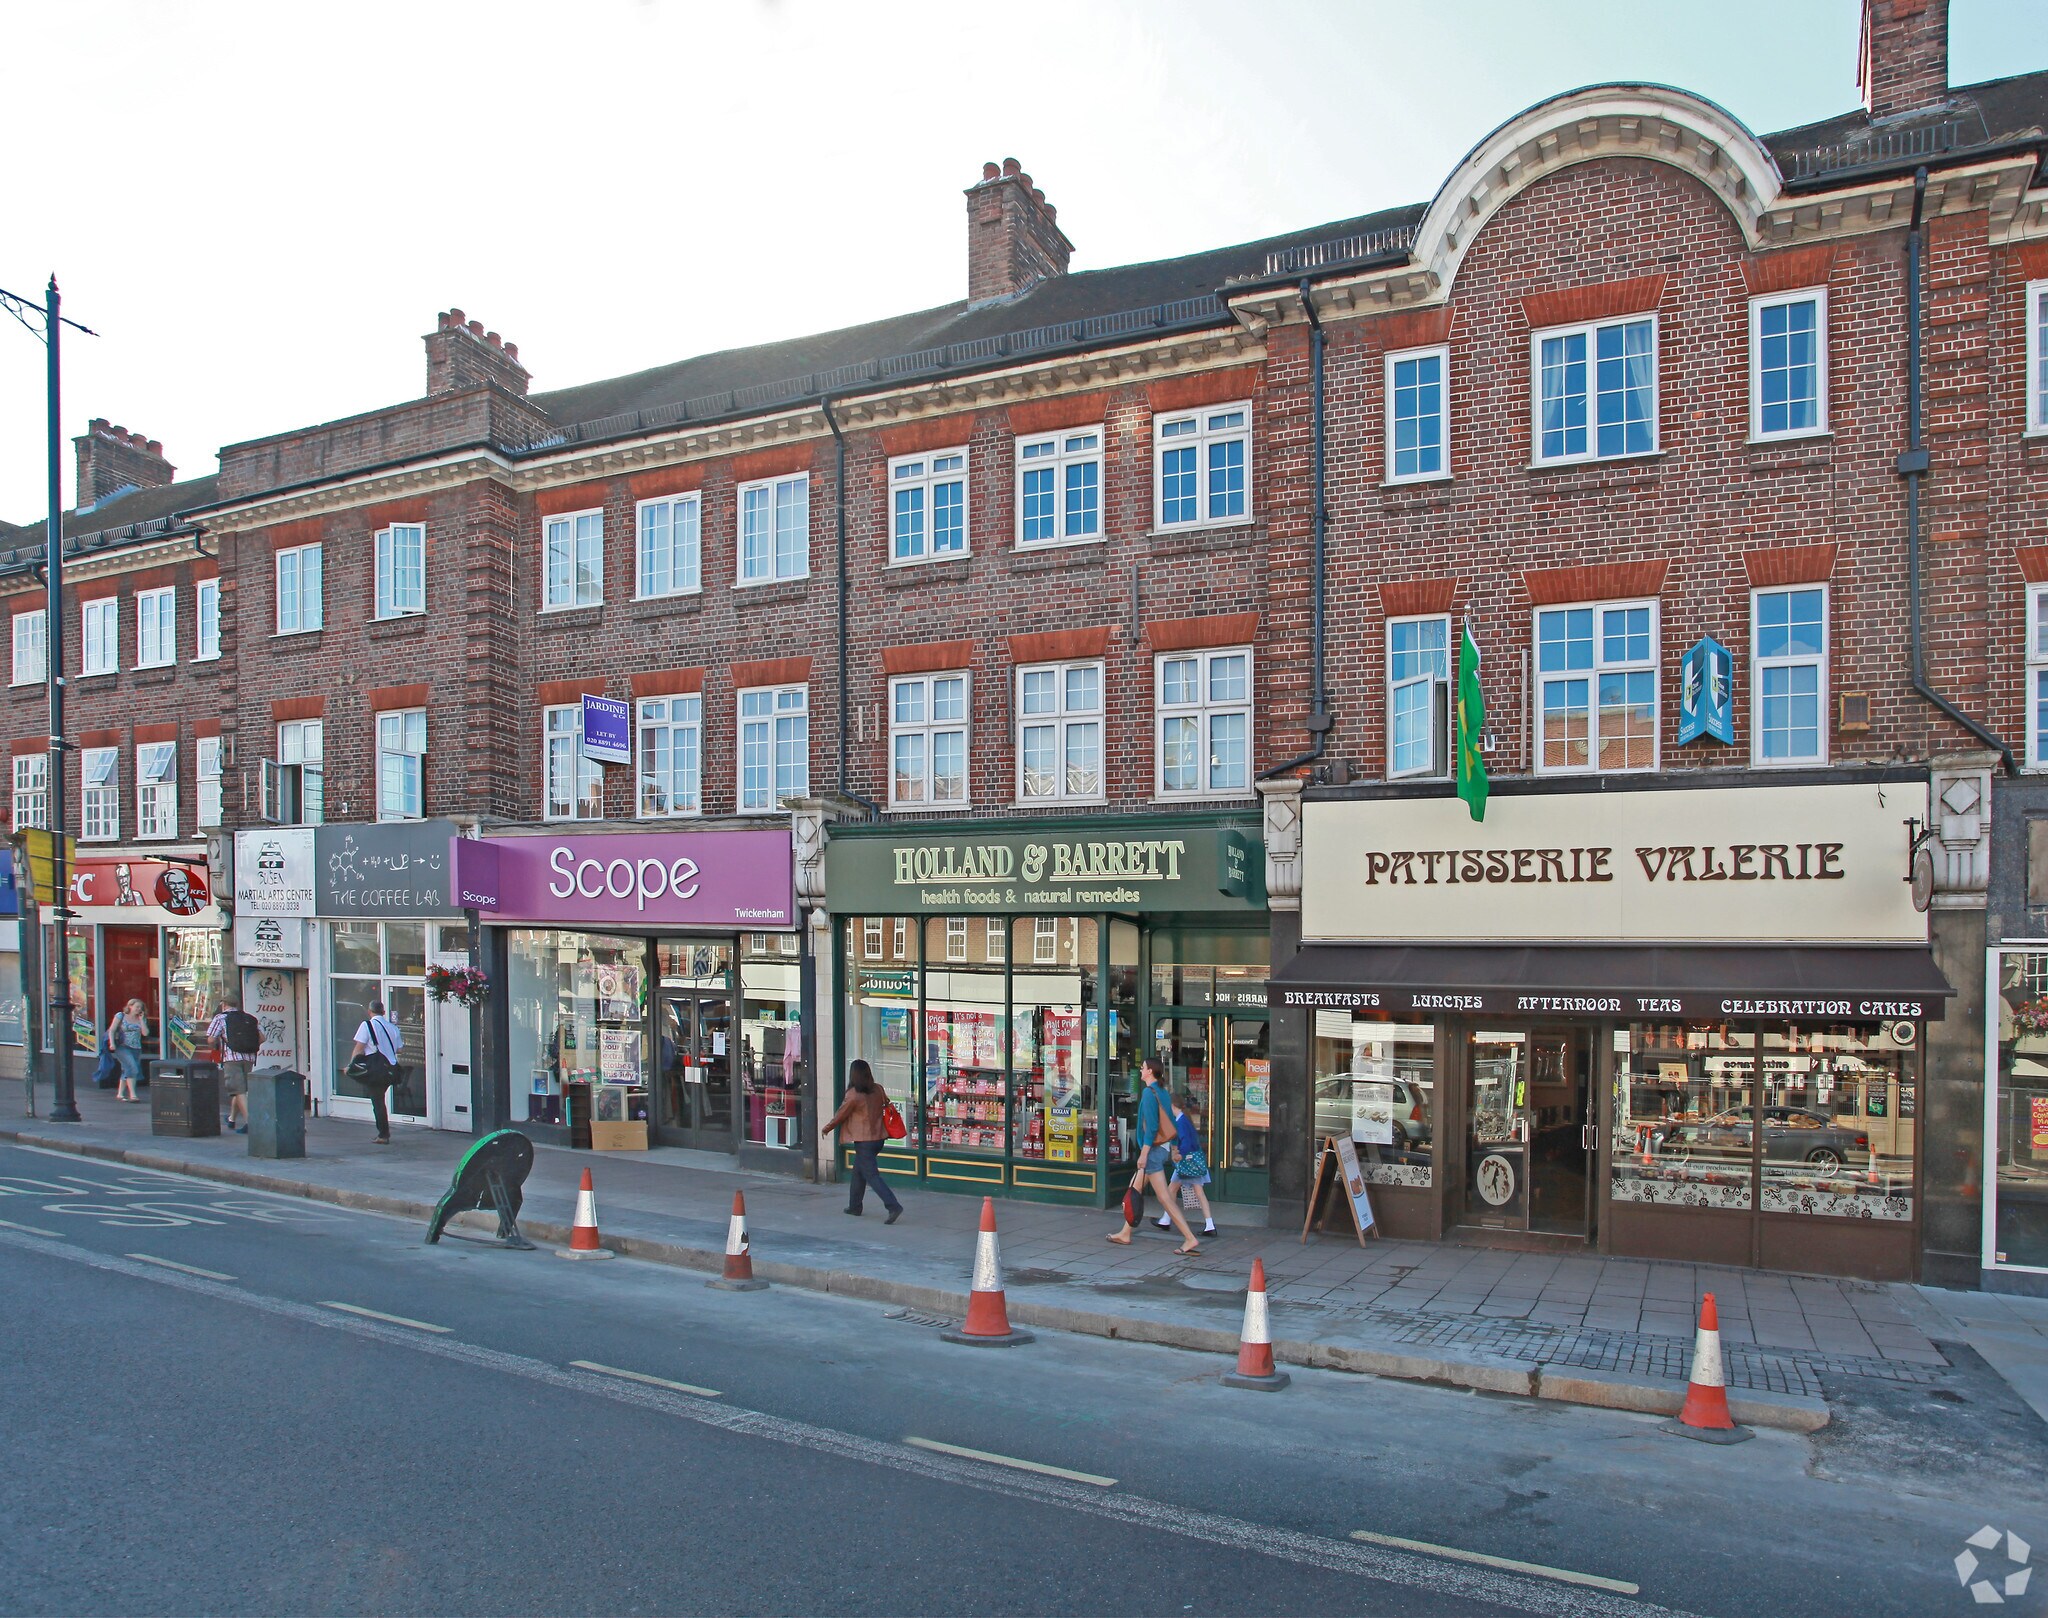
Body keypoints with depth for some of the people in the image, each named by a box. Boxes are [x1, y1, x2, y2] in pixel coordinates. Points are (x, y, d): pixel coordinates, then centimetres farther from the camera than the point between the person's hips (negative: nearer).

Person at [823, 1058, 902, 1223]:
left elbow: (840, 1115, -6)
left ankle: (894, 1207, -17)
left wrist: (827, 1128, 11)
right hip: (878, 1137, 7)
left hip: (863, 1141, -7)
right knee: (858, 1171, 22)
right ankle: (854, 1206, 31)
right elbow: (886, 1105, 14)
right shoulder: (878, 1090, 0)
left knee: (872, 1175, -6)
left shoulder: (853, 1095, -17)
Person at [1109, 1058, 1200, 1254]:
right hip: (1164, 1148, 10)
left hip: (1154, 1149, -10)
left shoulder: (1149, 1093, -16)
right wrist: (1175, 1148, 19)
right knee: (1134, 1188, 18)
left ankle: (1190, 1239, -9)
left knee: (1164, 1198, -8)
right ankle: (1125, 1234, 27)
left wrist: (1143, 1153, -21)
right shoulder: (1164, 1092, 10)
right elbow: (1171, 1122, 14)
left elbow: (1151, 1126, -21)